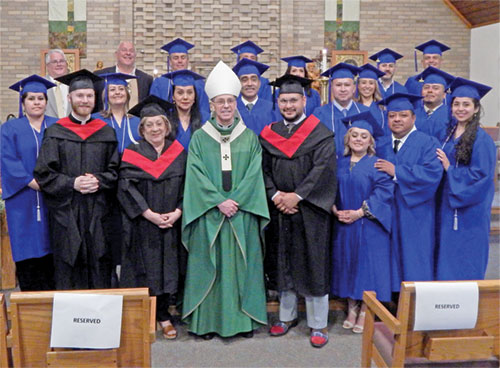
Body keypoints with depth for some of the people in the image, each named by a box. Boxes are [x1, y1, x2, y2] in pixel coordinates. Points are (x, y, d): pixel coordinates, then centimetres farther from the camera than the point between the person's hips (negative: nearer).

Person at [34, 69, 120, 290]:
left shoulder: (106, 132, 10)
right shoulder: (55, 133, 3)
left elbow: (115, 170, 8)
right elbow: (43, 174, -2)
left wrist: (99, 181, -10)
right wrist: (72, 183, -15)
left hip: (98, 212, 2)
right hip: (66, 212, -2)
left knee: (99, 269, 3)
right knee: (67, 266, 1)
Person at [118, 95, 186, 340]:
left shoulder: (178, 153, 6)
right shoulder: (132, 154, -1)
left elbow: (188, 187, 4)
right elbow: (126, 188, -9)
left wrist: (177, 212, -11)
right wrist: (150, 214, -16)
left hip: (171, 225, 2)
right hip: (141, 226, -2)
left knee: (167, 267, 7)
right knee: (143, 269, 2)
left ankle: (163, 315, 19)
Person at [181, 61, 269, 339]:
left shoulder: (250, 138, 6)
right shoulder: (200, 138, 3)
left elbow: (253, 174, -1)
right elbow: (197, 175, -4)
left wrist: (235, 201, -13)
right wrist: (219, 202, -14)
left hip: (242, 214, 1)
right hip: (208, 214, -1)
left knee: (242, 264, 5)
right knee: (209, 266, 4)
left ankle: (244, 318, 16)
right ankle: (207, 320, 13)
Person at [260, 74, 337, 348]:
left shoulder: (320, 133, -4)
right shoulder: (269, 134, 9)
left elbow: (323, 168, -13)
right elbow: (264, 169, 5)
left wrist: (297, 196, -18)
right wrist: (275, 195, -10)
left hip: (310, 211, -4)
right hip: (279, 212, 4)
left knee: (313, 265, 1)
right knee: (283, 264, 12)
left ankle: (318, 324, 12)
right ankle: (287, 316, 26)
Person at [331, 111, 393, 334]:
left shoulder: (376, 165, -5)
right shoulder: (340, 164, 8)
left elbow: (385, 192, -15)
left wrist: (360, 212, -20)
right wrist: (335, 210, -9)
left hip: (369, 226, -4)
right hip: (343, 225, 4)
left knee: (368, 267, 1)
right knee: (347, 264, 10)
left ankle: (365, 312, 12)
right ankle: (352, 309, 22)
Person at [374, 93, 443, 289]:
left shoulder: (428, 143, -1)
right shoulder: (381, 146, 13)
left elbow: (432, 173, -16)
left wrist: (396, 171, -16)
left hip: (415, 217, -4)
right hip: (387, 216, 4)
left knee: (413, 263, 0)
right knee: (393, 259, 6)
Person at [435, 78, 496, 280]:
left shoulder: (481, 139, -12)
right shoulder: (449, 134, 10)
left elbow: (481, 175, -17)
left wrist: (449, 168, -16)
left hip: (469, 209, -7)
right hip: (447, 206, 7)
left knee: (465, 262, 0)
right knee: (446, 255, 12)